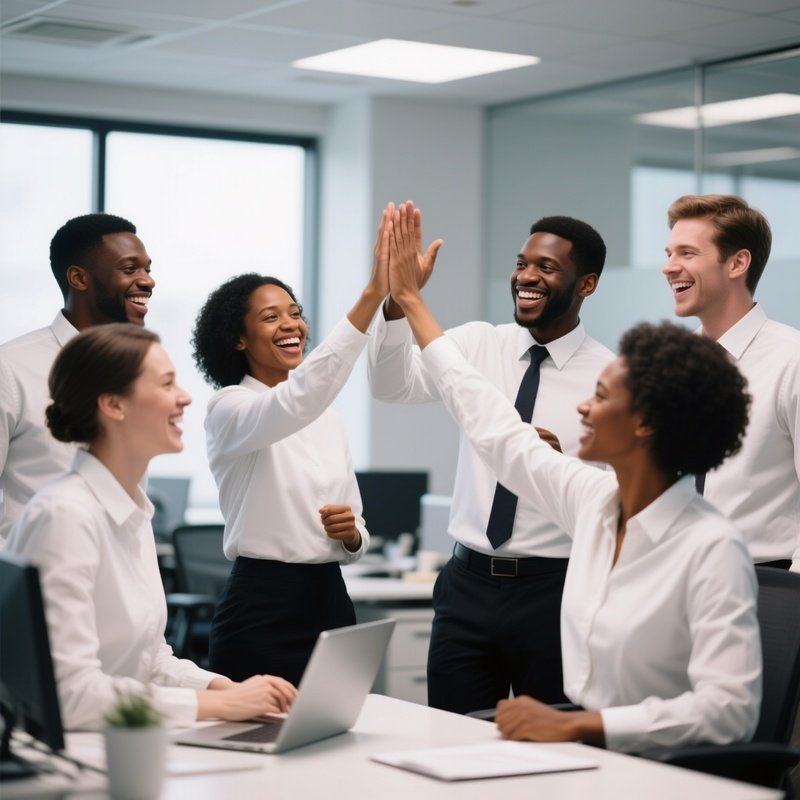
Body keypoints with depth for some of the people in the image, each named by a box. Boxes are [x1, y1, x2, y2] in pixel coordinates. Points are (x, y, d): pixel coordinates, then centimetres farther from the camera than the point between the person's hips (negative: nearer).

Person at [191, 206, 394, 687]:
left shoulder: (327, 418, 13)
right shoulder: (230, 409, -7)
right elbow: (296, 401, -31)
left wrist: (351, 533, -8)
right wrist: (372, 296, -37)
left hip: (330, 604, 6)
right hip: (262, 610, -6)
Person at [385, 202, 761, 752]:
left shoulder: (713, 549, -19)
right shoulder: (595, 501, 3)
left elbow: (729, 709, -25)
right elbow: (497, 430, 15)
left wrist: (573, 724, -28)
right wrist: (409, 300, 20)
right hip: (585, 753, 7)